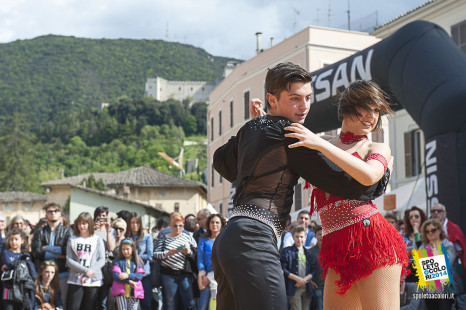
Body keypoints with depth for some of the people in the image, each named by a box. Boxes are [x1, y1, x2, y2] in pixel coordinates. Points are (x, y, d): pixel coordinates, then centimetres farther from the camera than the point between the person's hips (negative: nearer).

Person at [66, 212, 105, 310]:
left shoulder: (98, 240, 8)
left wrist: (88, 275, -12)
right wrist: (86, 271, -13)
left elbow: (102, 260, 0)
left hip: (93, 281, 0)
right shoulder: (72, 240, 8)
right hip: (75, 281, 0)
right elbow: (69, 260, -1)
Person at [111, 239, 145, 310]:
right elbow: (116, 276, -4)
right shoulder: (118, 261, 9)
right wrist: (129, 281, -15)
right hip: (121, 291, 0)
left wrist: (128, 276, -18)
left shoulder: (138, 262, 10)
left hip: (134, 292, 0)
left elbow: (140, 276, -2)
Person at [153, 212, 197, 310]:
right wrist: (168, 253, -15)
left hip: (184, 274, 1)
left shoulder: (188, 238, 13)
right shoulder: (164, 238, 10)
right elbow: (155, 254, 1)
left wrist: (188, 252, -11)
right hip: (168, 274, -1)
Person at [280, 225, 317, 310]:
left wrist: (305, 279, -7)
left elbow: (314, 270, 11)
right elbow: (283, 269, -6)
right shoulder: (287, 251, 3)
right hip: (294, 287, -5)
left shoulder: (308, 253, 17)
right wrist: (297, 278, -12)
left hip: (307, 288, 5)